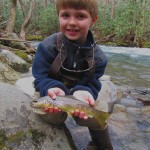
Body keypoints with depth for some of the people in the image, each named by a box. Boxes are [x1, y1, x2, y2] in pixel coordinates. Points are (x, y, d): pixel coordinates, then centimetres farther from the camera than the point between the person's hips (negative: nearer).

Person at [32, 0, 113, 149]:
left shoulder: (98, 57, -17)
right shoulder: (48, 46, -23)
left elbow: (91, 85, -16)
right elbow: (40, 78, -20)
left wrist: (82, 92, -42)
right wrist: (52, 88, -43)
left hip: (77, 92, 2)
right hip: (50, 91, -1)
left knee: (94, 118, -14)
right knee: (55, 116, -30)